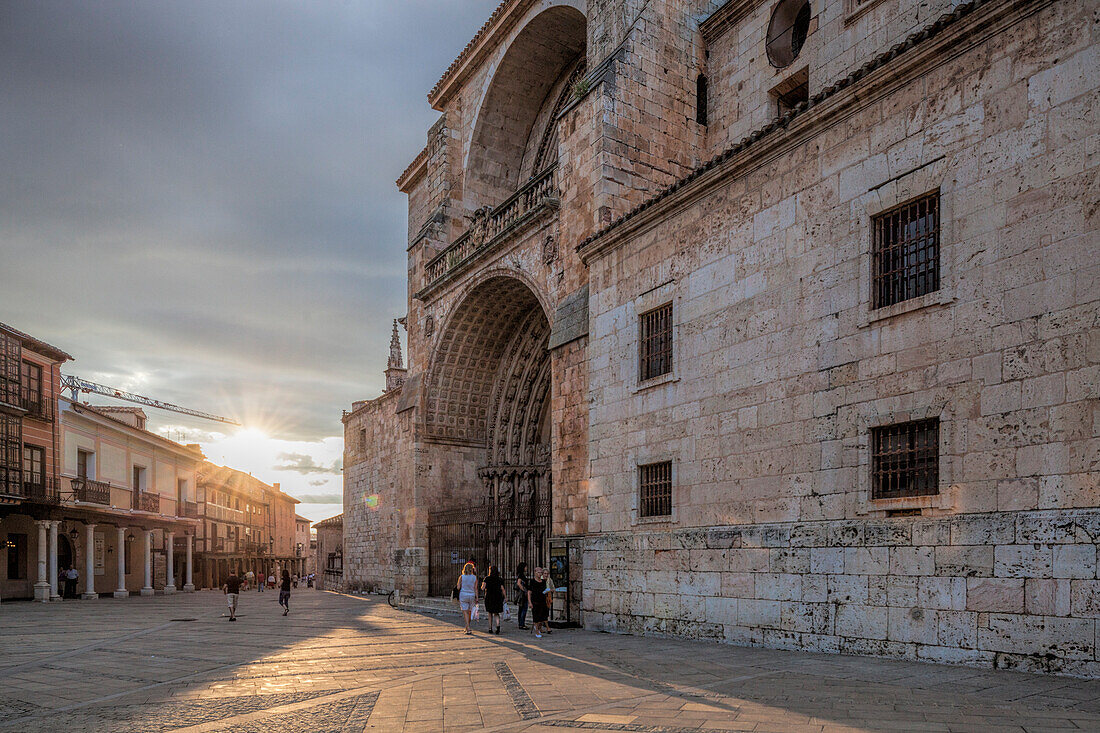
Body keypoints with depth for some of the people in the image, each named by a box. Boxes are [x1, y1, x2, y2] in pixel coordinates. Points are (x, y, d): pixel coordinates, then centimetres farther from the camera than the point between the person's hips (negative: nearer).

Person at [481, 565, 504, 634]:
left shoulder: (487, 578, -4)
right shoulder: (499, 579, 2)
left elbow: (483, 588, -9)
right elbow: (502, 589, -2)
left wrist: (482, 585, 13)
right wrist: (504, 597, 4)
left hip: (489, 597, -1)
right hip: (498, 597, 1)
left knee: (490, 614, 13)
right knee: (496, 613, 10)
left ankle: (490, 629, 13)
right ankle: (498, 625, -16)